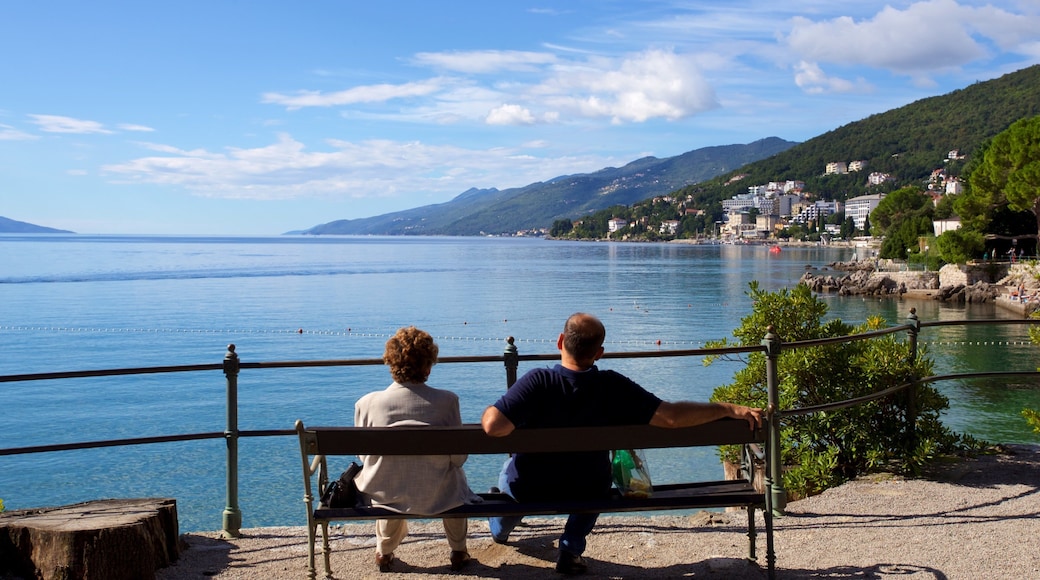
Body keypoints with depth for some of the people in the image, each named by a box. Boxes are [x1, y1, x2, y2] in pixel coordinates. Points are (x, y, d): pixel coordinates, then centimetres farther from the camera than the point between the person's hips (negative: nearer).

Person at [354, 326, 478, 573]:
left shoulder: (366, 403, -14)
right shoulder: (447, 401, -17)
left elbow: (365, 457, -3)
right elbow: (459, 457, -10)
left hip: (385, 496, 1)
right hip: (437, 497, -1)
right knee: (455, 474, 36)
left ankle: (384, 553, 53)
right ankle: (458, 552, 45)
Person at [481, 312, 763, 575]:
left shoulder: (538, 381, -31)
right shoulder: (613, 387, -26)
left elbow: (494, 426, -39)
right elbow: (670, 416, -28)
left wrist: (490, 410, -15)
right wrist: (729, 409, -19)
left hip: (529, 490, -1)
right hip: (587, 491, 1)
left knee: (510, 469, 34)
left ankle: (499, 529, 62)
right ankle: (570, 550, 27)